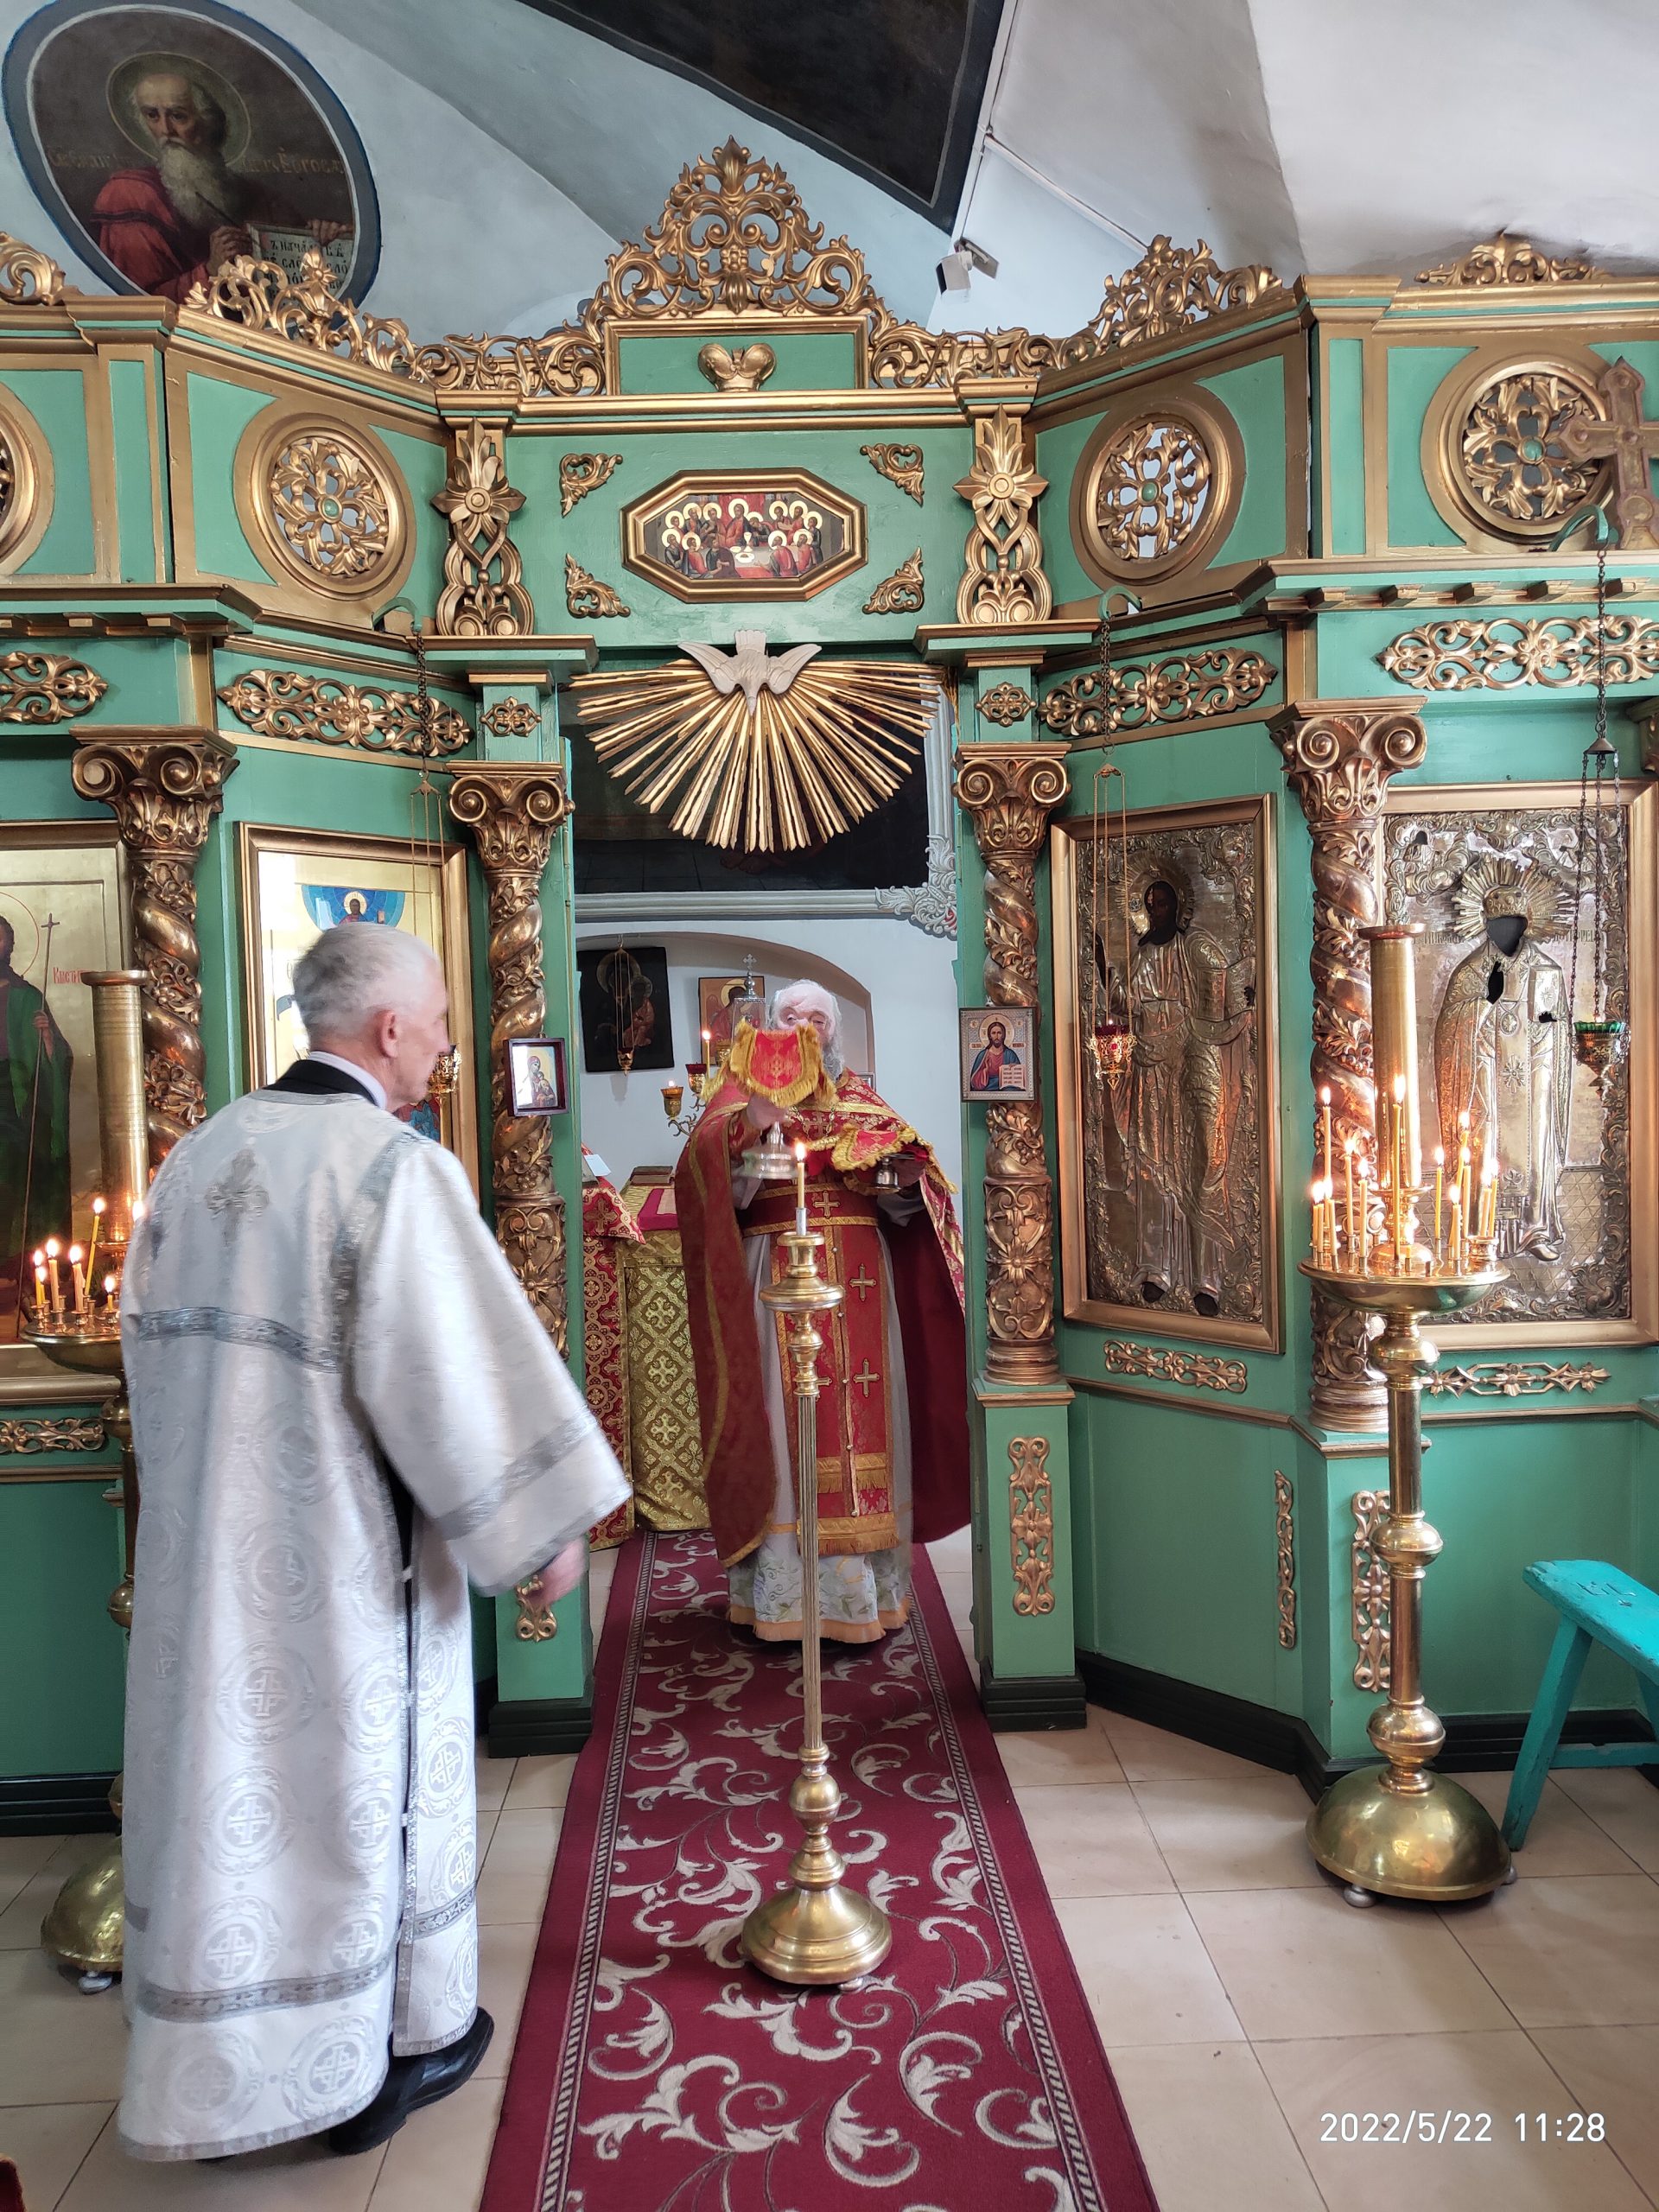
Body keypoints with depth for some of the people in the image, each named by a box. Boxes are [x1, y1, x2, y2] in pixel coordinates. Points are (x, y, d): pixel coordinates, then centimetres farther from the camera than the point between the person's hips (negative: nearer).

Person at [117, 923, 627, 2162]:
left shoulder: (197, 1157, 4)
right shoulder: (400, 1168, -19)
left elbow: (152, 1340, 13)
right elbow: (462, 1365, -21)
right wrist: (547, 1525, -12)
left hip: (204, 1551, 7)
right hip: (348, 1560, -6)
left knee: (225, 1778, 18)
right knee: (358, 1782, 10)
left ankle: (209, 2075, 34)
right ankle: (389, 2053, 29)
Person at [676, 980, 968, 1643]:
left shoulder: (861, 1100, 16)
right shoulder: (744, 1092, 7)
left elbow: (899, 1203, 12)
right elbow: (705, 1174, -10)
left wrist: (908, 1177, -9)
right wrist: (747, 1128, -26)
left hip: (858, 1280, 3)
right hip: (777, 1277, -3)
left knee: (861, 1415, 4)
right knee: (783, 1415, -3)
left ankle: (866, 1582, 15)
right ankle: (783, 1592, 5)